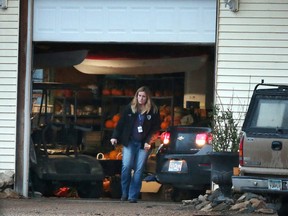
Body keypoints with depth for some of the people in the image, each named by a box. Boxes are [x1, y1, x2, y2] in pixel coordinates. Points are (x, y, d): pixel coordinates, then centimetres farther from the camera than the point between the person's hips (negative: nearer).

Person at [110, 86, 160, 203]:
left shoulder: (153, 111, 0)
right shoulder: (129, 108, 3)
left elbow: (155, 128, 2)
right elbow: (121, 123, 6)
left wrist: (149, 142, -8)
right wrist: (115, 136, -1)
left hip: (143, 145, -1)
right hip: (129, 142, 1)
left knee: (139, 170, -3)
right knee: (126, 166, -10)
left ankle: (133, 196, 1)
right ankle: (125, 193, 6)